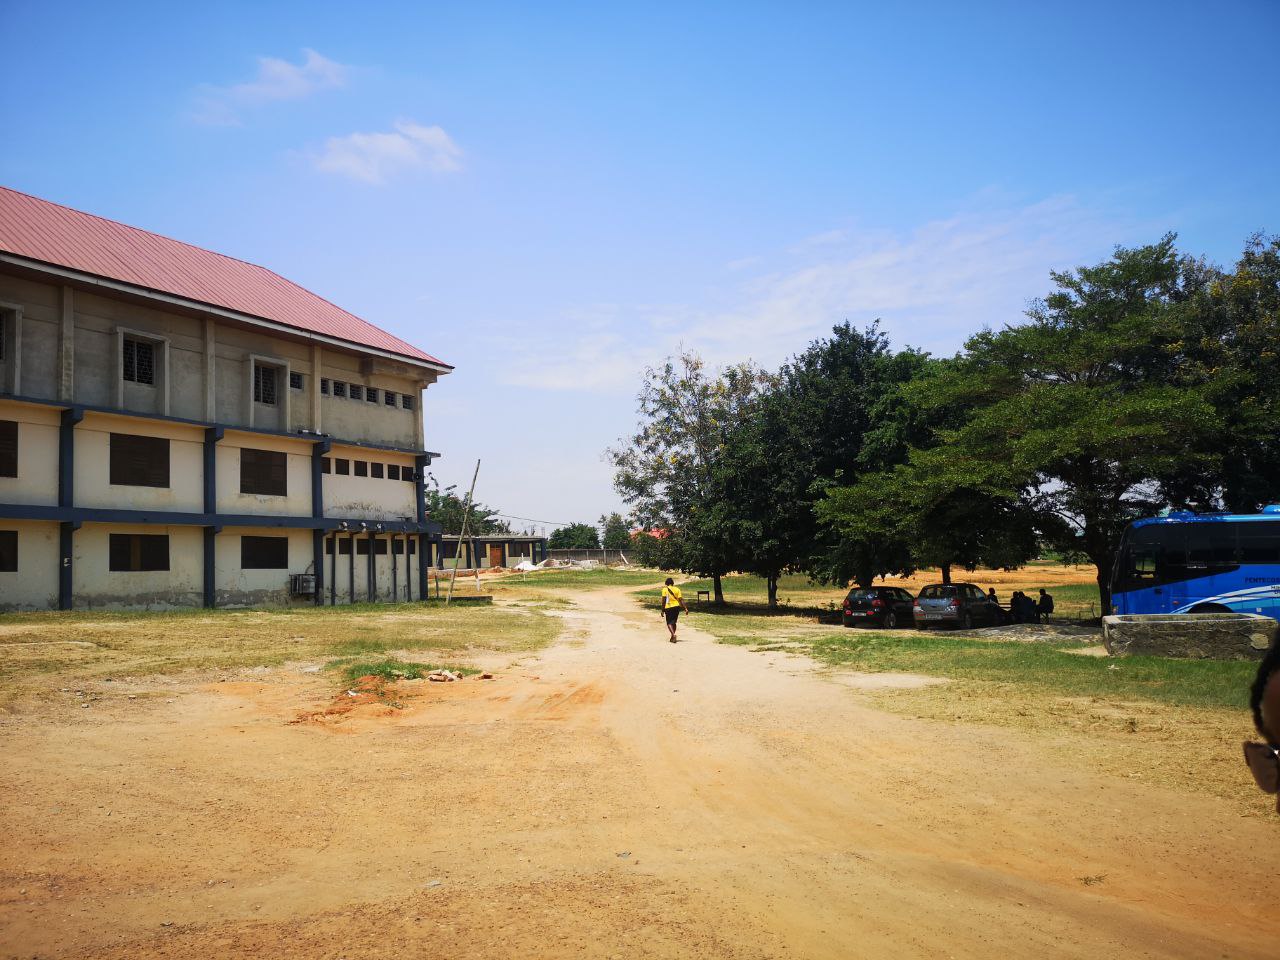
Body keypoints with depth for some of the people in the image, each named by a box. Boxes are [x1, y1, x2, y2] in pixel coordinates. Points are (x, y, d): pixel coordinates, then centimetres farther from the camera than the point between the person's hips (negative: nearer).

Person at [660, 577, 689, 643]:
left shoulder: (665, 589, -3)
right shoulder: (677, 589, 5)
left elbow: (663, 600, -8)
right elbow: (681, 599, 0)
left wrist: (662, 610, -4)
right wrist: (685, 608, -1)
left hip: (668, 608, -4)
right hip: (676, 607, 4)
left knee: (669, 623, 2)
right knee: (673, 622, 17)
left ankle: (673, 634, -22)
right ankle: (672, 637, 20)